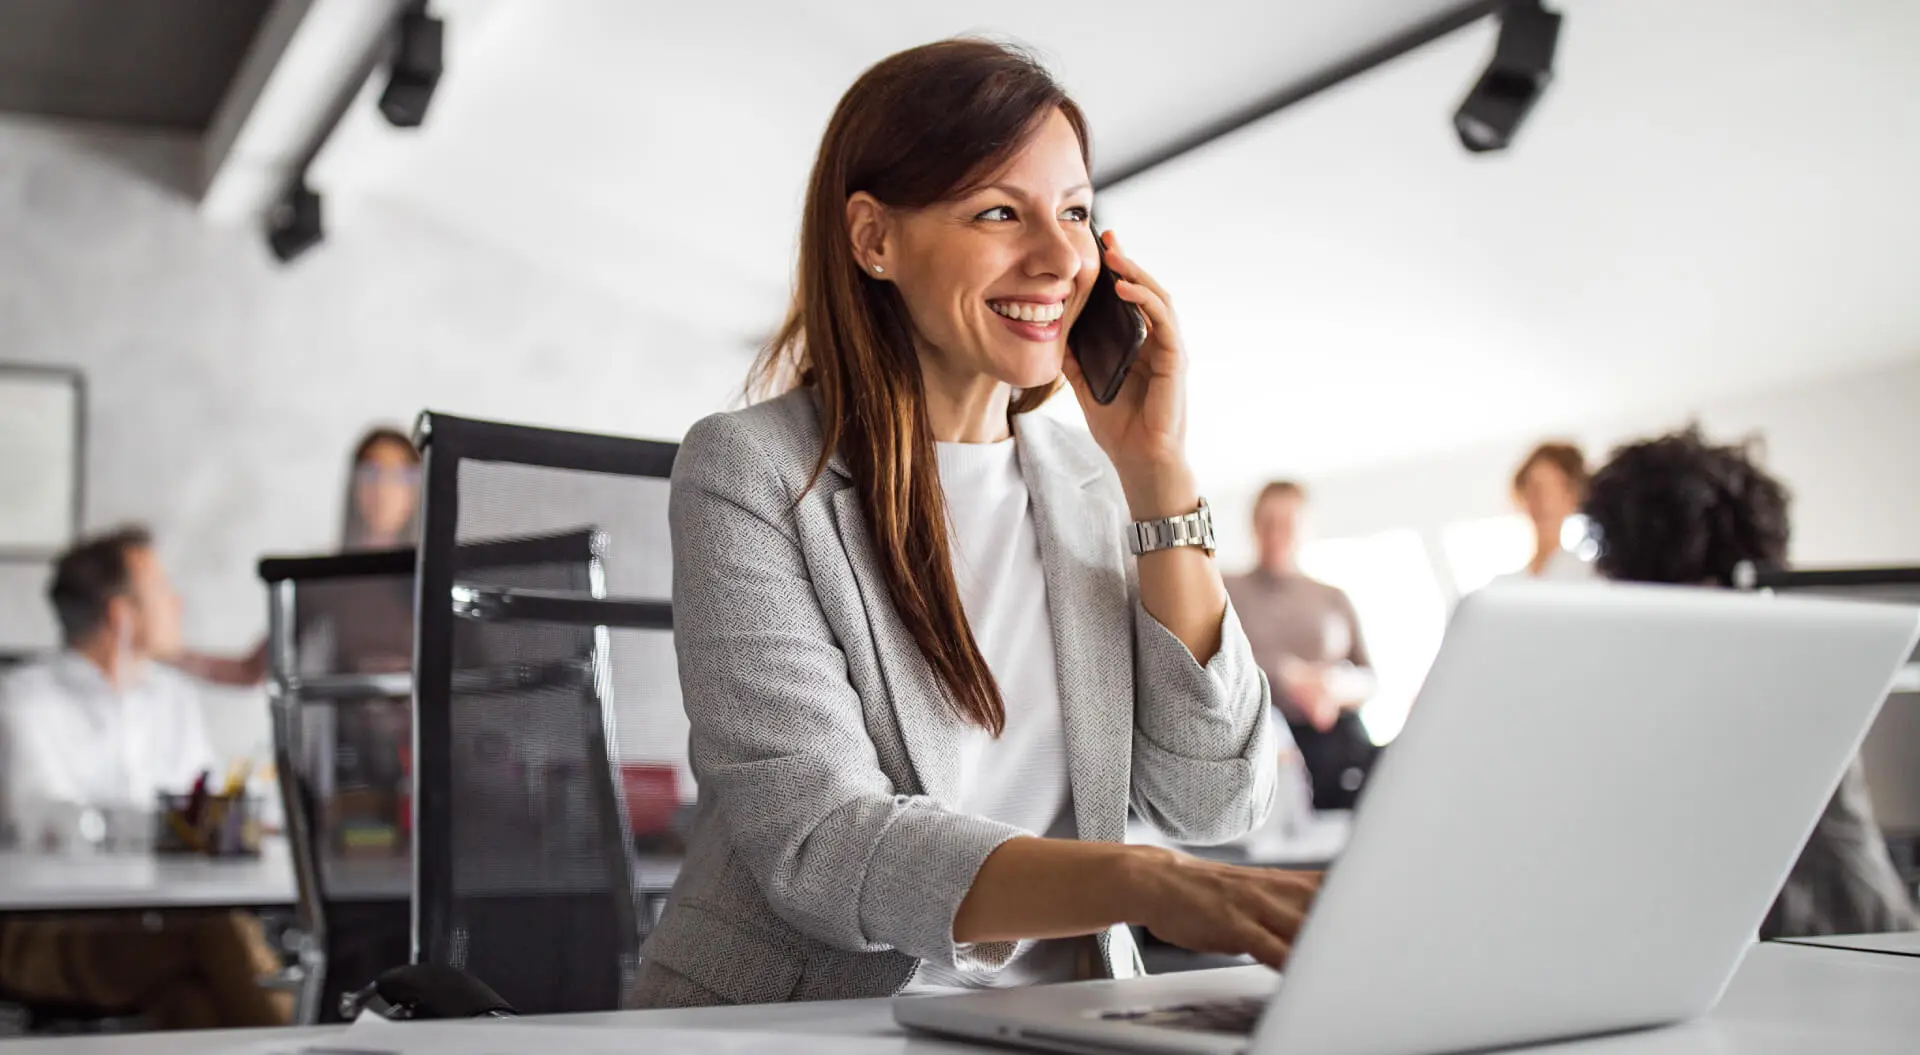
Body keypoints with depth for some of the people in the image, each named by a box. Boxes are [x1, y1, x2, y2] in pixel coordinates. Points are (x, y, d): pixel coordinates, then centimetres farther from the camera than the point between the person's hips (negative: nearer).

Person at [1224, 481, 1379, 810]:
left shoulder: (1334, 598, 19)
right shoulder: (1228, 593, 12)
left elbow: (1367, 679, 16)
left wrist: (1337, 687, -8)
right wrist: (1290, 675, -16)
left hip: (1338, 738, 2)